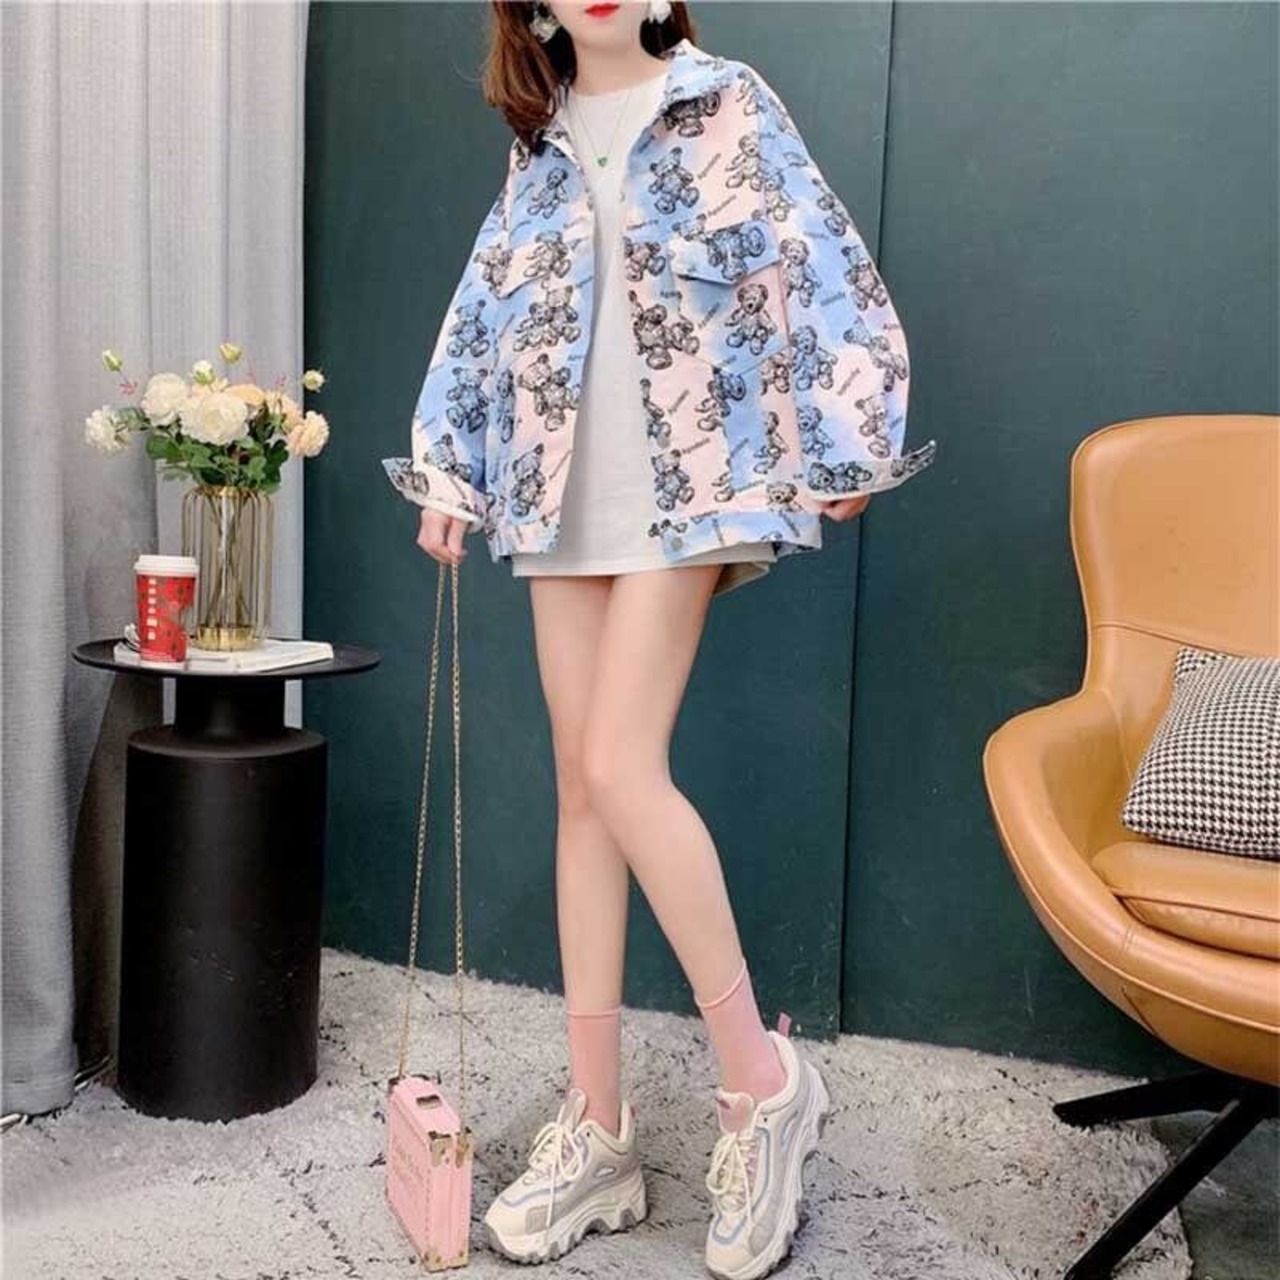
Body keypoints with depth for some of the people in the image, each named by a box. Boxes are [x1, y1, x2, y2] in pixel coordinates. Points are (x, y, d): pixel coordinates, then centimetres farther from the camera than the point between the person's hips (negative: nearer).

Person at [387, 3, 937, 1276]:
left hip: (681, 485, -5)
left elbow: (823, 266, -1)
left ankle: (760, 1076, -1)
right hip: (560, 498, 5)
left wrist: (843, 444, -7)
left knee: (622, 766, -18)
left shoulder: (729, 103, 4)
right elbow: (487, 307, 18)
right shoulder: (540, 141, 17)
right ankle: (597, 1123, 11)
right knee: (580, 788, 3)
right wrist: (447, 466, 14)